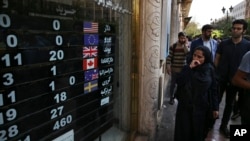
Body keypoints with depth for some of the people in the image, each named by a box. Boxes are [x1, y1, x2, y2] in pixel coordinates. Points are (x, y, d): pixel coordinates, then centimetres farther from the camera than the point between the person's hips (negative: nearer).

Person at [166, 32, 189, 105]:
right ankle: (172, 98, 24)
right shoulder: (173, 46, -3)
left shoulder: (187, 46, 1)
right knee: (172, 84, 9)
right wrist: (168, 66, -10)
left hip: (183, 69, 1)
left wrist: (185, 45, -15)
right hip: (174, 69, -1)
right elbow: (169, 57, -4)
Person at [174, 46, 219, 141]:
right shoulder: (187, 68, -4)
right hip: (185, 106, 0)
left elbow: (213, 89, 1)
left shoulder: (210, 70, -3)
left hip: (201, 107, 0)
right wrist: (190, 68, -24)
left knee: (198, 132, 14)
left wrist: (215, 108, 1)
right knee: (183, 132, 8)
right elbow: (179, 82, -20)